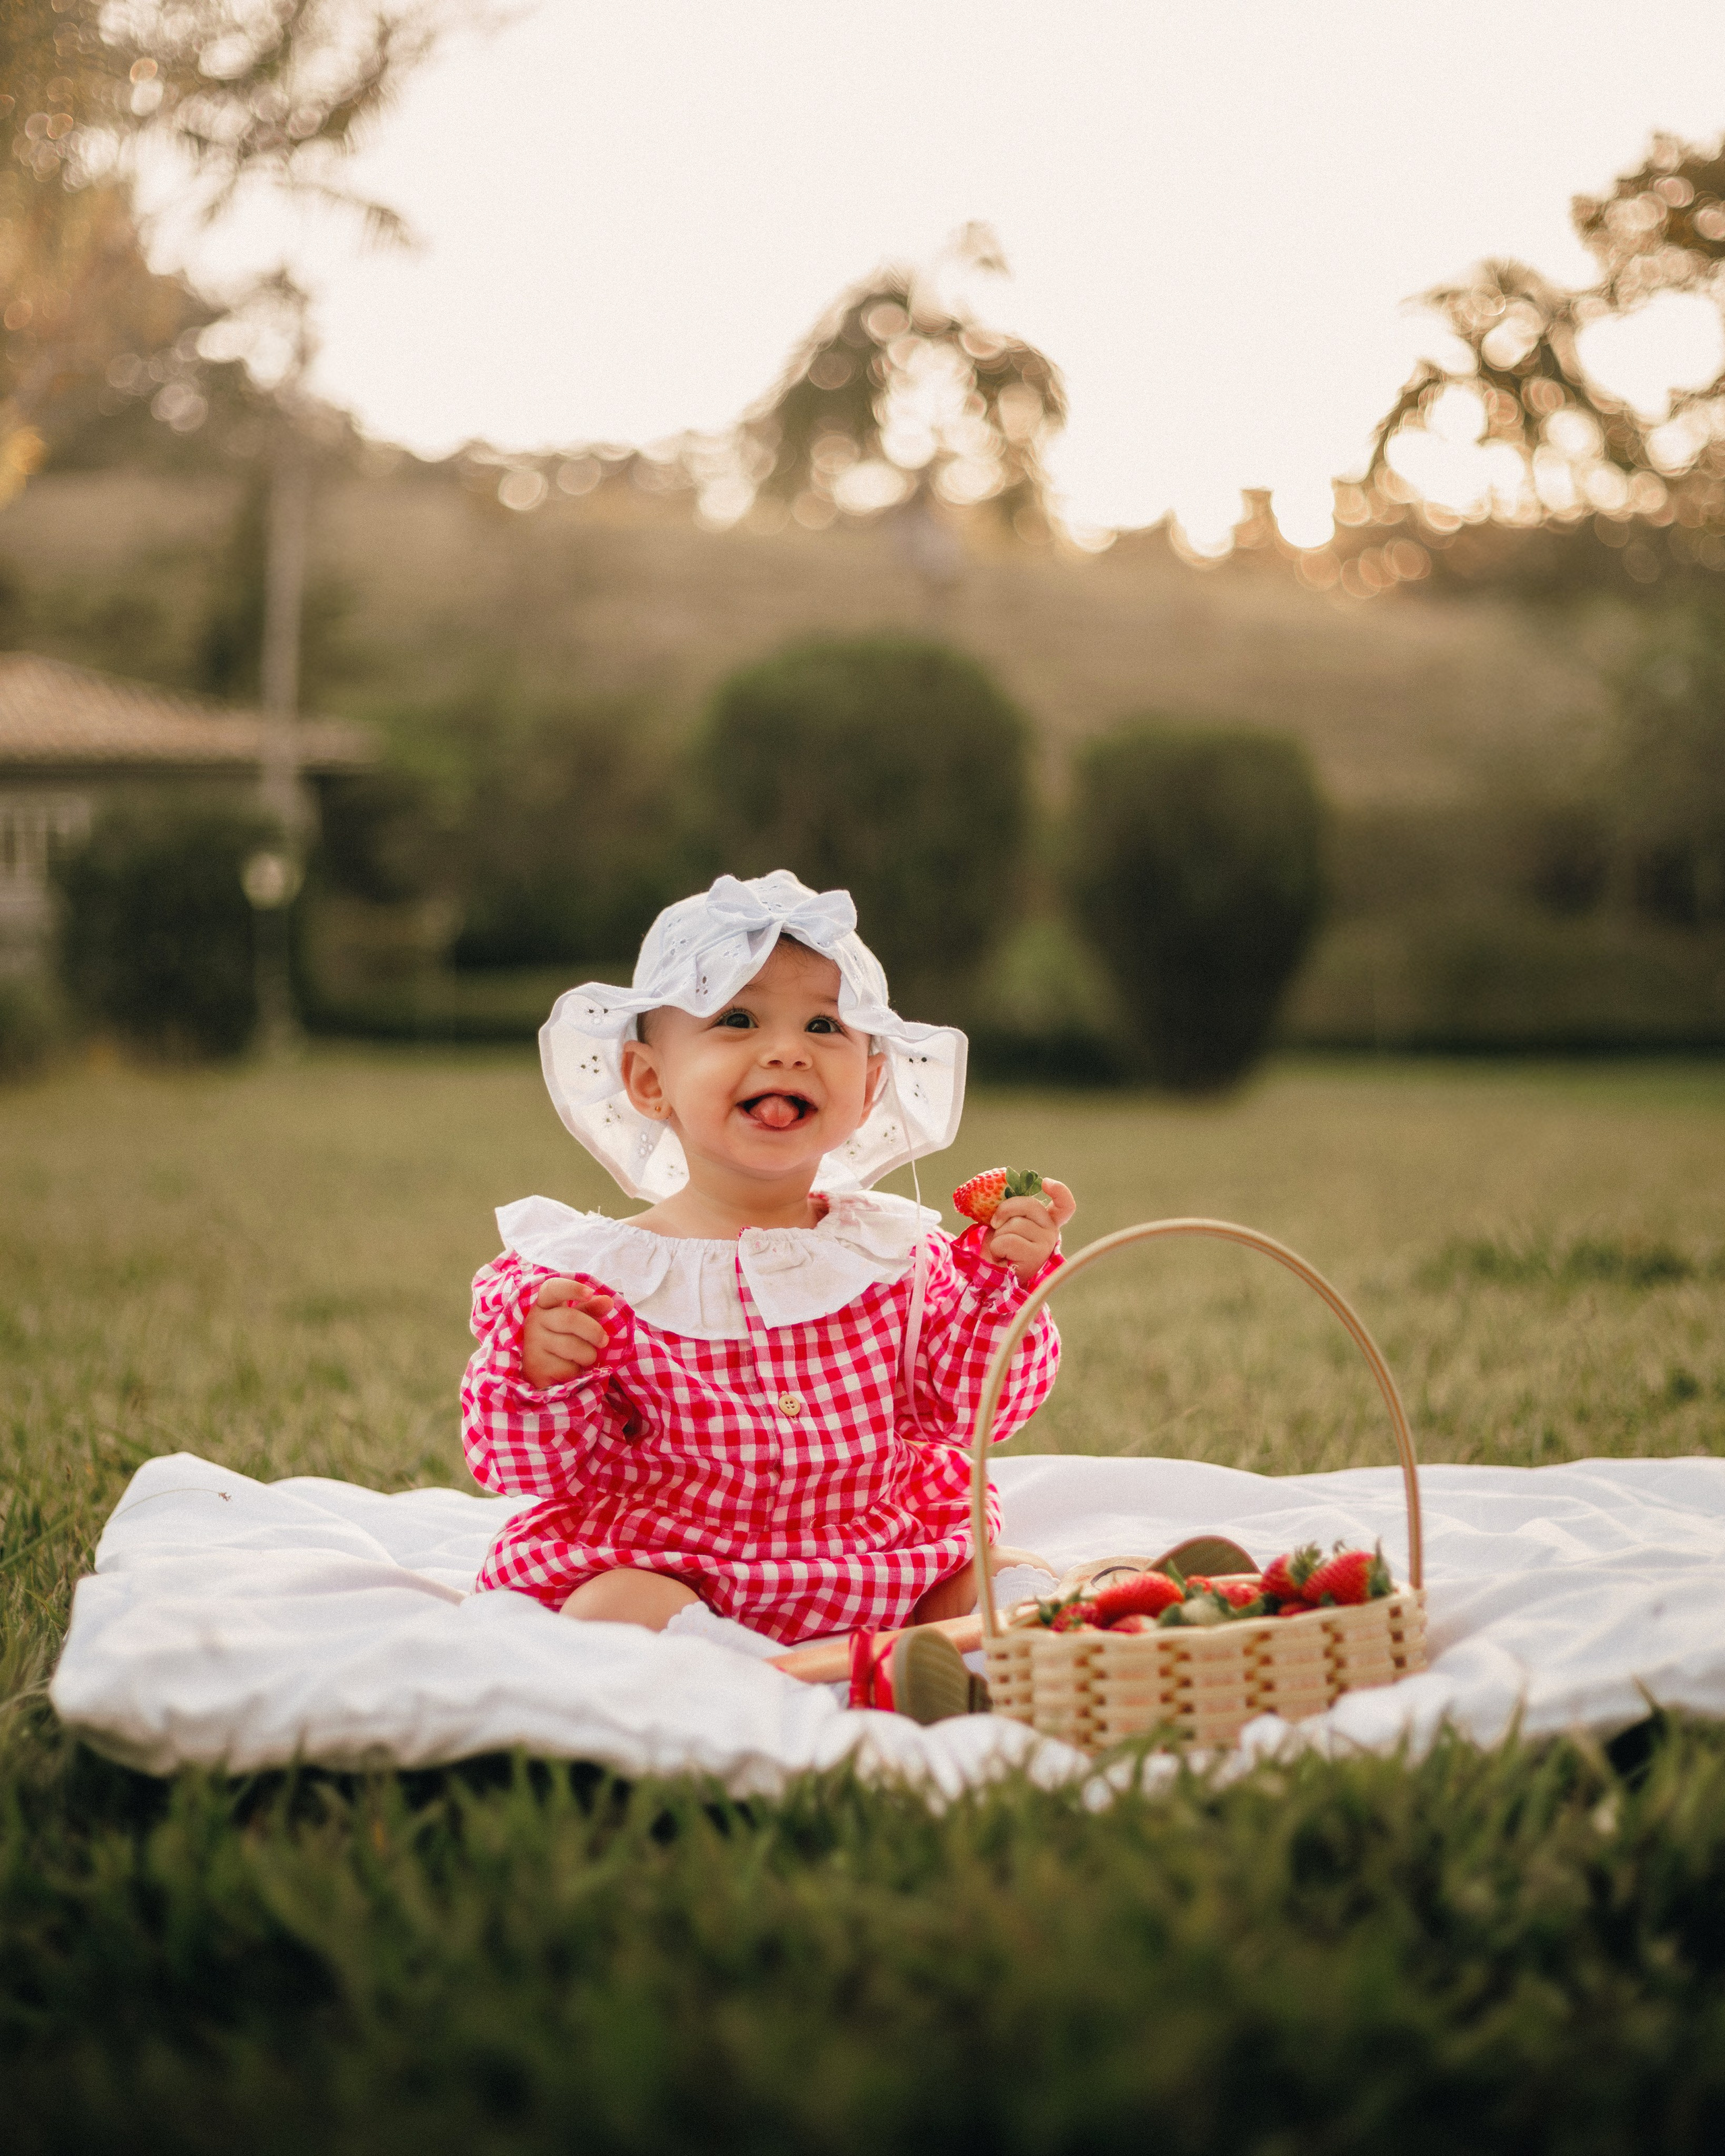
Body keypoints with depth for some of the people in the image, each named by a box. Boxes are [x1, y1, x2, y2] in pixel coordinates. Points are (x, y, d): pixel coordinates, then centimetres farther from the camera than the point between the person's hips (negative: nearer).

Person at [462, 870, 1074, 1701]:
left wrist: (1005, 1283, -7)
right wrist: (536, 1376, -25)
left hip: (877, 1570, 4)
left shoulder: (897, 1250, 3)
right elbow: (542, 1467, -6)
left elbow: (968, 1407, 4)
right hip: (664, 1562, -4)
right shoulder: (595, 1272, -7)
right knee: (617, 1611, -30)